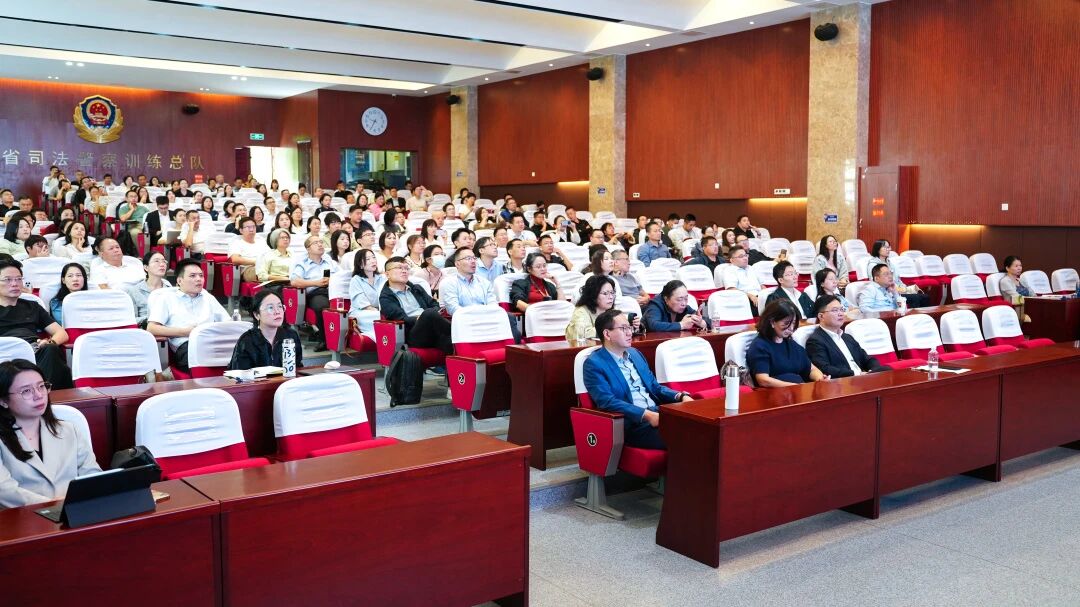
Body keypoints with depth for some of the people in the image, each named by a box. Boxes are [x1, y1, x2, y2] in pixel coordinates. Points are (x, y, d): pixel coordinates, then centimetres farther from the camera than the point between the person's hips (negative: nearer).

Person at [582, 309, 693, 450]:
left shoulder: (634, 353, 19)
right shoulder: (594, 364, -4)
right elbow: (607, 402, -15)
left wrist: (682, 397, 3)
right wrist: (647, 415, -23)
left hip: (658, 413, 7)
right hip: (631, 424, -7)